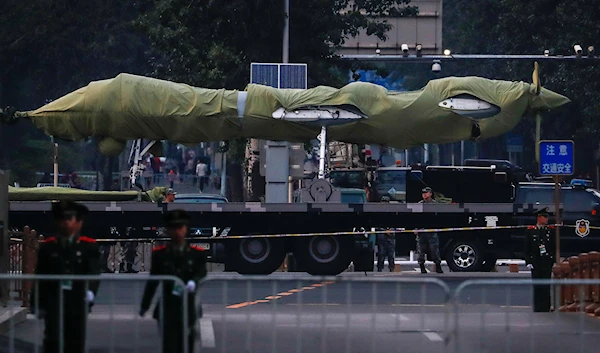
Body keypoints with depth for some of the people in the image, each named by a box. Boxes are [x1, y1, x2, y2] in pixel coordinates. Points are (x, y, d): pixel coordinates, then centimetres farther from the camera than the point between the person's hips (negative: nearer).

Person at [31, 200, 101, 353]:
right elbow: (40, 277, 8)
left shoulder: (89, 246, 3)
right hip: (53, 305, 0)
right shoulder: (47, 247, 7)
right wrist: (37, 304, 6)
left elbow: (94, 272, -11)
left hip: (77, 305, 0)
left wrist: (91, 291, -30)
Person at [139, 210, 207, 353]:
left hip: (188, 310, 1)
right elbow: (152, 281, 11)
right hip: (167, 309, -1)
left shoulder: (197, 254, 5)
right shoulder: (159, 254, 5)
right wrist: (144, 306, 16)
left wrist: (193, 283, -35)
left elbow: (201, 273, -12)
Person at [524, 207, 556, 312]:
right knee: (537, 287, 2)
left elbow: (555, 247, 8)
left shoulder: (551, 230, 6)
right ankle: (537, 308, 8)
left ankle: (546, 308, 3)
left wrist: (554, 261, 0)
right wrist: (529, 262, -4)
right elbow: (527, 248, 4)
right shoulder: (530, 231, 4)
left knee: (546, 287, -1)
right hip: (535, 263, 0)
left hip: (547, 263, 0)